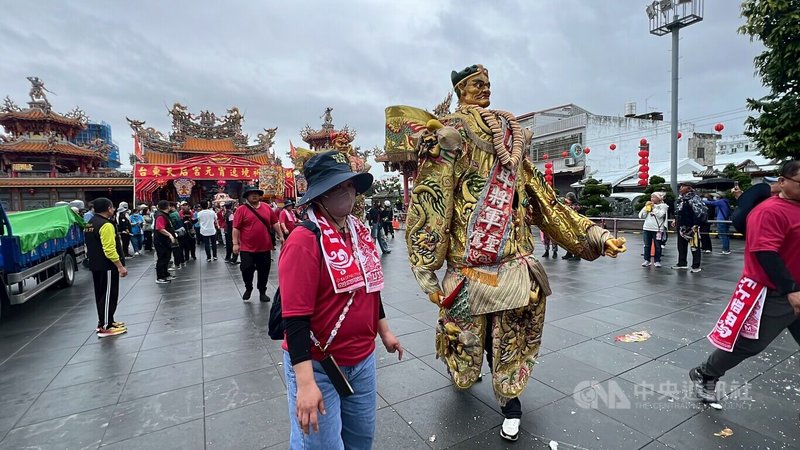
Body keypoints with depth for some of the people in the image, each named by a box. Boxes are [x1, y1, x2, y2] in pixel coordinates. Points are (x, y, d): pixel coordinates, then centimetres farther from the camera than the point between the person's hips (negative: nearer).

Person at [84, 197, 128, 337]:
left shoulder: (90, 223, 11)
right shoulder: (106, 225, -20)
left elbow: (93, 246, 19)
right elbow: (109, 250, -26)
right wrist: (120, 266, -22)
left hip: (96, 265, 10)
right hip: (107, 266, -10)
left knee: (101, 294, 18)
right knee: (108, 295, -2)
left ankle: (104, 321, 28)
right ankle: (105, 327, 3)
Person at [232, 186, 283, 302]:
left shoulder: (267, 207, 5)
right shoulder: (241, 209, -5)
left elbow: (275, 223, 11)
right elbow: (236, 228, -7)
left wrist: (281, 236, 10)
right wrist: (235, 243, -10)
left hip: (264, 247, 3)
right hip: (247, 248, -3)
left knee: (264, 271, 9)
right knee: (246, 269, 0)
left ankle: (262, 292, 24)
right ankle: (248, 288, 27)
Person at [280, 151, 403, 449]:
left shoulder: (361, 232, 1)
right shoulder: (304, 241, -21)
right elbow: (295, 318, -24)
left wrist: (384, 331, 19)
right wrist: (306, 383, -26)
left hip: (363, 359, 7)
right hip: (317, 365, -6)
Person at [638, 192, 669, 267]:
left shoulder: (663, 205, 1)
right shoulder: (648, 205, 13)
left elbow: (660, 215, -16)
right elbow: (641, 216, 7)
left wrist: (653, 207, -8)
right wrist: (646, 207, -1)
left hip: (658, 229, -4)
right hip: (647, 228, 4)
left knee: (657, 246, 3)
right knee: (647, 245, 7)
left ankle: (657, 261, 12)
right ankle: (647, 260, 14)